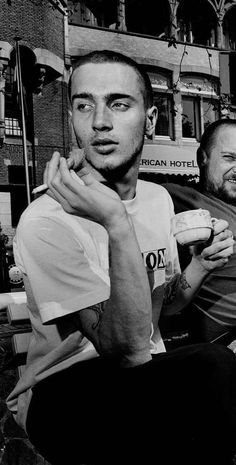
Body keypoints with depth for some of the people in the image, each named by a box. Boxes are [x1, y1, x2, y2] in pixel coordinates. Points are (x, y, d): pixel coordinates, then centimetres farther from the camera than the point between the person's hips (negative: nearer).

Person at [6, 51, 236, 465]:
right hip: (60, 395, -5)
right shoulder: (46, 223, -23)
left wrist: (201, 264, -8)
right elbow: (127, 350, -26)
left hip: (147, 373, 6)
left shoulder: (159, 198, 1)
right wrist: (117, 225, -36)